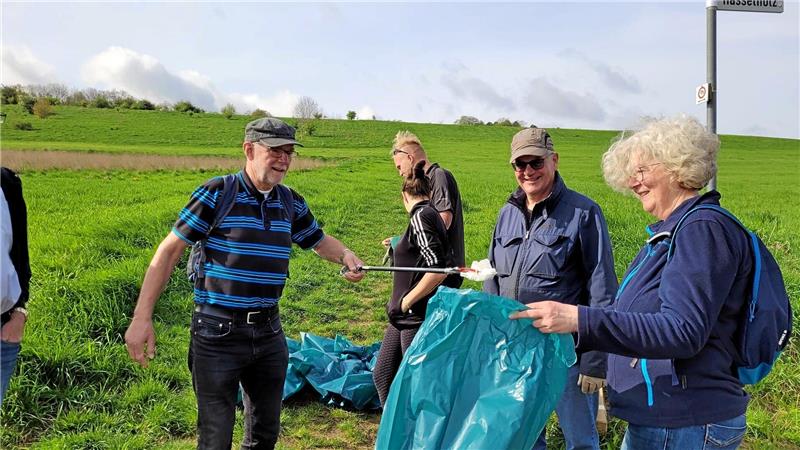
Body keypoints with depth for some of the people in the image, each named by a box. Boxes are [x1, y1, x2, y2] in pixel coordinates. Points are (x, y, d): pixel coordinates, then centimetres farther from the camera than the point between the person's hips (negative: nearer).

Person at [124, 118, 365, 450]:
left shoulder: (291, 203, 4)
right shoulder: (217, 194, -11)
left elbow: (319, 241, 19)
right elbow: (169, 251, -9)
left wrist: (345, 255, -4)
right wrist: (142, 317, -15)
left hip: (269, 333, 5)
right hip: (218, 335, -5)